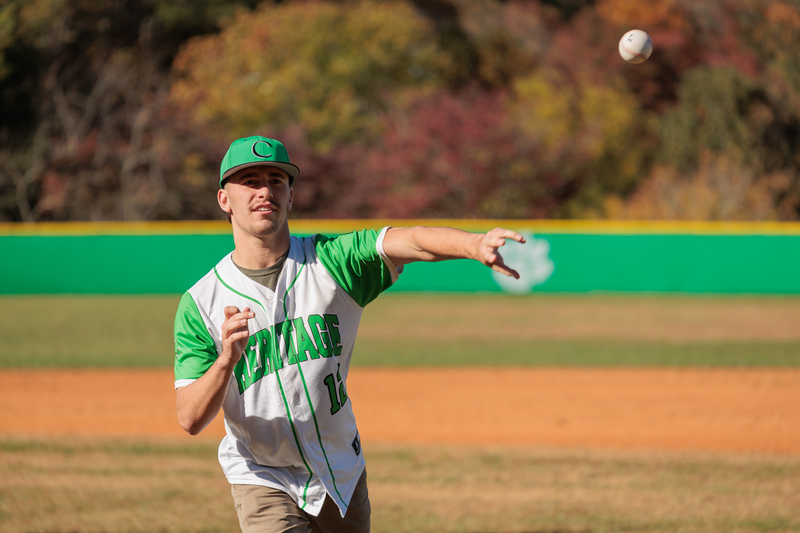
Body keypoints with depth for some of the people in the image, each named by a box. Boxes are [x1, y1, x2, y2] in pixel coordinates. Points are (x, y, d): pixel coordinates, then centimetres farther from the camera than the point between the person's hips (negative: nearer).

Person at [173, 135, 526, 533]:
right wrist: (227, 359, -34)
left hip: (342, 475, 2)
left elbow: (411, 241, -28)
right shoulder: (200, 303, -10)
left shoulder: (329, 261, -8)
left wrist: (475, 245, -49)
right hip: (264, 482, -2)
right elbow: (190, 420, -15)